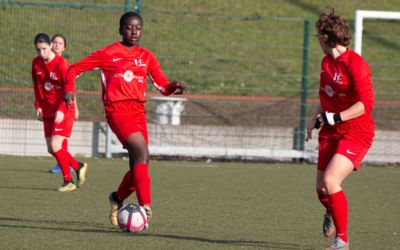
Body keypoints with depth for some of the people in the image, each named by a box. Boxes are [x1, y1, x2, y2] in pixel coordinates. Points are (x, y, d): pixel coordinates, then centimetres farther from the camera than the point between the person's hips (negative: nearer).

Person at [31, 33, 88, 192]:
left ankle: (68, 182, -5)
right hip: (48, 111, 7)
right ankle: (79, 167, 27)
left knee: (55, 145, -16)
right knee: (51, 149, 6)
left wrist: (61, 110, -25)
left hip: (63, 111, -7)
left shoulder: (61, 64, -16)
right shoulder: (36, 63, 3)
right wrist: (38, 106, 6)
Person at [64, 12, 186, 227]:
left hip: (138, 111, 6)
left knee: (139, 165, 7)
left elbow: (162, 85, 8)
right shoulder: (108, 54, 3)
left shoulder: (146, 56, 14)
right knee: (142, 152, -25)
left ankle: (118, 198, 35)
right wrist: (70, 89, -12)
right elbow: (74, 69, 6)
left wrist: (173, 87, -15)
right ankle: (145, 207, -29)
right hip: (117, 110, -6)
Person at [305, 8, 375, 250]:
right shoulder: (327, 61, 8)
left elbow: (366, 103, -26)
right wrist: (316, 118, 13)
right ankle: (332, 214, 48)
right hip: (331, 132, 8)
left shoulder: (356, 65, -20)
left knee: (330, 181, -23)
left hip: (357, 132, -8)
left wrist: (335, 118, -29)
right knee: (322, 189, 11)